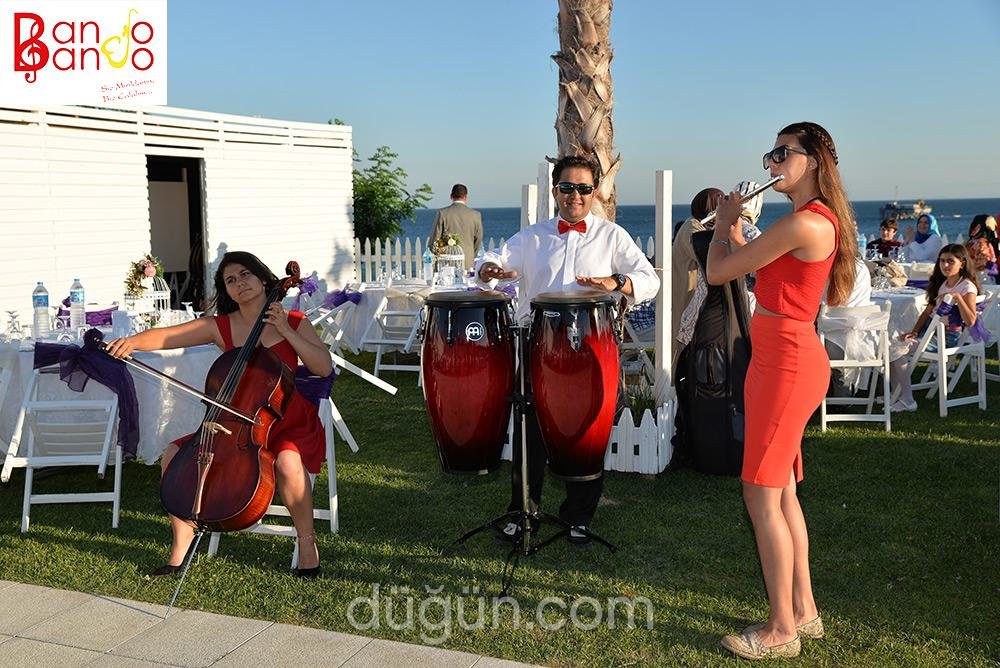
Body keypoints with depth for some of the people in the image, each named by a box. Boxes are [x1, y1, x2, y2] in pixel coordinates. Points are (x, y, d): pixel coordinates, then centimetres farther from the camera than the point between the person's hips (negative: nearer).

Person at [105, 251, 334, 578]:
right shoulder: (220, 327, 3)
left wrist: (286, 331, -18)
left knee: (287, 462, -36)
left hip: (288, 423, -4)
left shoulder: (294, 322, -2)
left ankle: (307, 540, -13)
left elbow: (324, 368, -13)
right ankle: (182, 543, 2)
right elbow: (167, 336, -7)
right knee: (174, 455, -11)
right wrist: (134, 341, -27)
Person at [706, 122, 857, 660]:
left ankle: (781, 630, 7)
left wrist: (724, 221, 3)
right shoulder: (823, 220, 14)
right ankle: (803, 611, 27)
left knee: (762, 495, -3)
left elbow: (717, 272, -13)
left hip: (785, 363, -10)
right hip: (788, 358, 10)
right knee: (781, 491, 16)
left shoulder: (803, 223, -19)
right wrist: (734, 228, 14)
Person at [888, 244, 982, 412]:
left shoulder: (967, 287, -9)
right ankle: (896, 395, -3)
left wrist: (957, 297, -28)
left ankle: (906, 401, -15)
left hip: (947, 336, -8)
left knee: (901, 350, -24)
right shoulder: (941, 283, 16)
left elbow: (970, 321, -21)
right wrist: (914, 332, 2)